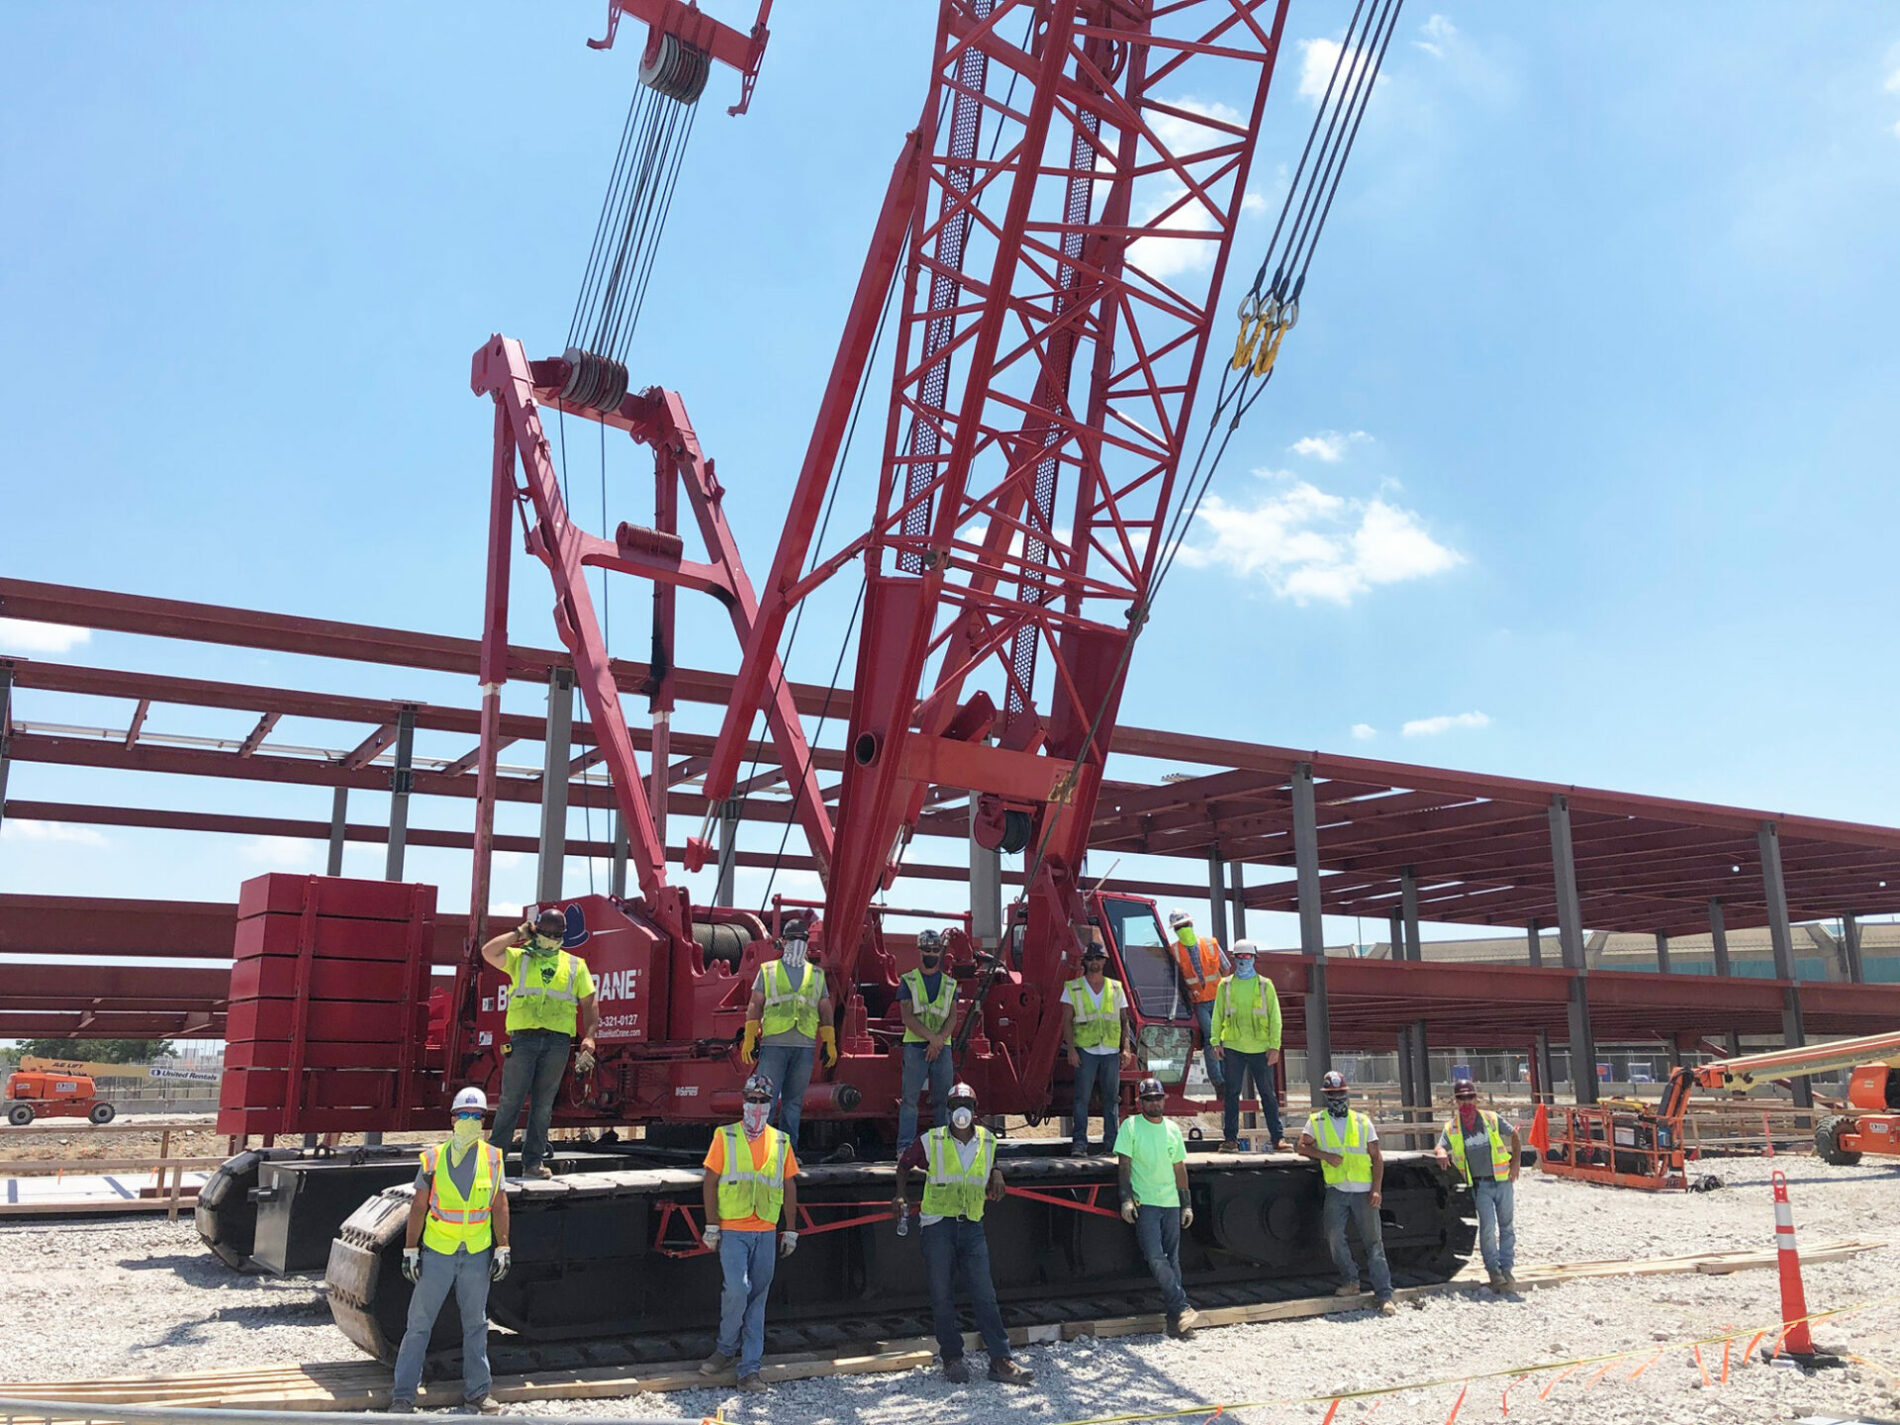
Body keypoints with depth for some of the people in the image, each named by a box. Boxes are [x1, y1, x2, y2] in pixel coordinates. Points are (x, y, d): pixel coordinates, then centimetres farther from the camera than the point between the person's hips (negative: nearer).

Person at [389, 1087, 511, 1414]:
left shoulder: (493, 1157, 0)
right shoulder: (433, 1157, -4)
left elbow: (500, 1206, 5)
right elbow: (418, 1207, 1)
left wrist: (502, 1249, 3)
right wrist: (410, 1250, -1)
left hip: (477, 1254, 2)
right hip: (437, 1252, -2)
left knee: (476, 1323, 11)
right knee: (420, 1322, 2)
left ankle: (477, 1391, 20)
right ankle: (403, 1394, 10)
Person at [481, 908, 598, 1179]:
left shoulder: (575, 965, 15)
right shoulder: (519, 958, 11)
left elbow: (589, 1003, 12)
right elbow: (488, 952, -6)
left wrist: (589, 1036, 0)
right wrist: (518, 933, 2)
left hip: (558, 1041, 2)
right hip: (523, 1037, -2)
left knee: (543, 1104, 5)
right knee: (511, 1101, -1)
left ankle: (533, 1162, 11)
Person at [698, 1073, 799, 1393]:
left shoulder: (781, 1141, 10)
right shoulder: (725, 1137, 2)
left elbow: (789, 1187, 14)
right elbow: (710, 1182, 0)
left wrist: (790, 1230, 11)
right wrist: (711, 1225, -5)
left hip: (766, 1232, 3)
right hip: (732, 1230, -3)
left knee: (757, 1298, 5)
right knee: (737, 1289, -16)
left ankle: (749, 1369, 11)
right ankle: (726, 1349, 10)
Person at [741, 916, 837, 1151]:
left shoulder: (816, 975, 16)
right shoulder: (768, 970, 9)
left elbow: (825, 1010, 16)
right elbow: (755, 1006, 6)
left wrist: (830, 1044, 9)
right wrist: (749, 1039, -2)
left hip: (804, 1046, 3)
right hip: (774, 1044, -3)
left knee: (794, 1101, 7)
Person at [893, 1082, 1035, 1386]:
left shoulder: (987, 1141, 7)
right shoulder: (931, 1141, -2)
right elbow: (904, 1164, 12)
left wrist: (997, 1177, 4)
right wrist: (902, 1196, 0)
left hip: (972, 1225, 2)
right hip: (937, 1224, -2)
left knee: (985, 1294, -2)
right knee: (942, 1295, 3)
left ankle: (1000, 1360, -1)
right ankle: (952, 1359, 14)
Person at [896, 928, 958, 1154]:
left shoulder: (950, 984, 15)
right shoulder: (908, 982, 7)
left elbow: (951, 1018, 5)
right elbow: (907, 1017, -4)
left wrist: (938, 1041, -11)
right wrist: (931, 1037, -16)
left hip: (943, 1048, 3)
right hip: (915, 1046, -3)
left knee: (942, 1099, 3)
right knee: (909, 1098, -6)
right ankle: (905, 1147, -5)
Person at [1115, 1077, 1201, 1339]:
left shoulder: (1172, 1128, 12)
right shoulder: (1130, 1126, -1)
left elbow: (1180, 1168, 16)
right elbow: (1125, 1164, -4)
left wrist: (1186, 1204, 13)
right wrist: (1126, 1199, -14)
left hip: (1171, 1202, 4)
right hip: (1144, 1203, -4)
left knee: (1172, 1260, 5)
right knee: (1156, 1258, -17)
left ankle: (1176, 1321, 8)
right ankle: (1182, 1308, -13)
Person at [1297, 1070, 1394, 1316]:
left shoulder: (1362, 1121, 7)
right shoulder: (1316, 1121, 8)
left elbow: (1376, 1157, 7)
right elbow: (1303, 1147, 8)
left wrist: (1377, 1188, -3)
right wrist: (1325, 1155, -9)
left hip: (1364, 1190, 0)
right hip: (1336, 1190, 0)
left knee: (1373, 1240, -2)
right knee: (1334, 1234, -12)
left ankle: (1384, 1294, 0)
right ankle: (1350, 1281, 8)